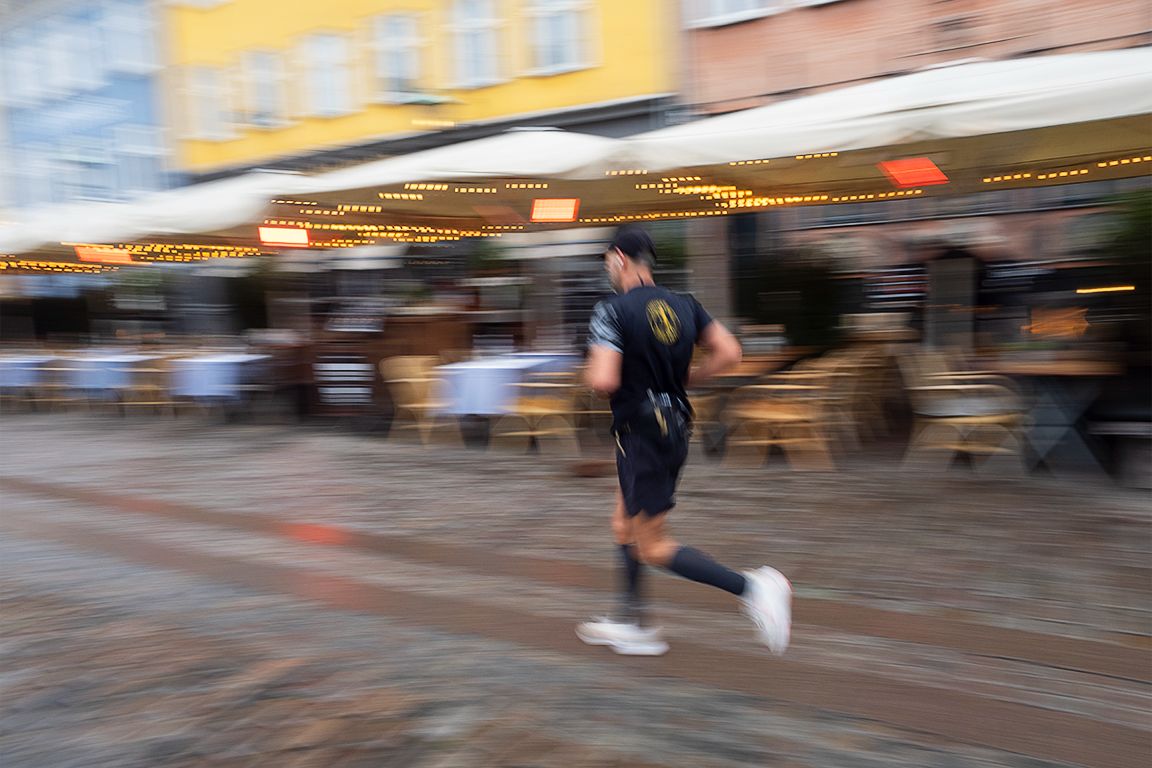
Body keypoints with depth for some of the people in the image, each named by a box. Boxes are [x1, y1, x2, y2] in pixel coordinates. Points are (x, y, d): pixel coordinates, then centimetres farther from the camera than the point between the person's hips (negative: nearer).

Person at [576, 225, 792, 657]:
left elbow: (604, 382, -25)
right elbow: (728, 353, 1)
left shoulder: (612, 311, -15)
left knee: (653, 549, 0)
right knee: (624, 527, 21)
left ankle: (750, 587, -11)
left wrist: (589, 375, -2)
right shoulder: (683, 305, 6)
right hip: (675, 428, 8)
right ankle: (631, 624, 29)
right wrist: (684, 379, 11)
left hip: (640, 435, -8)